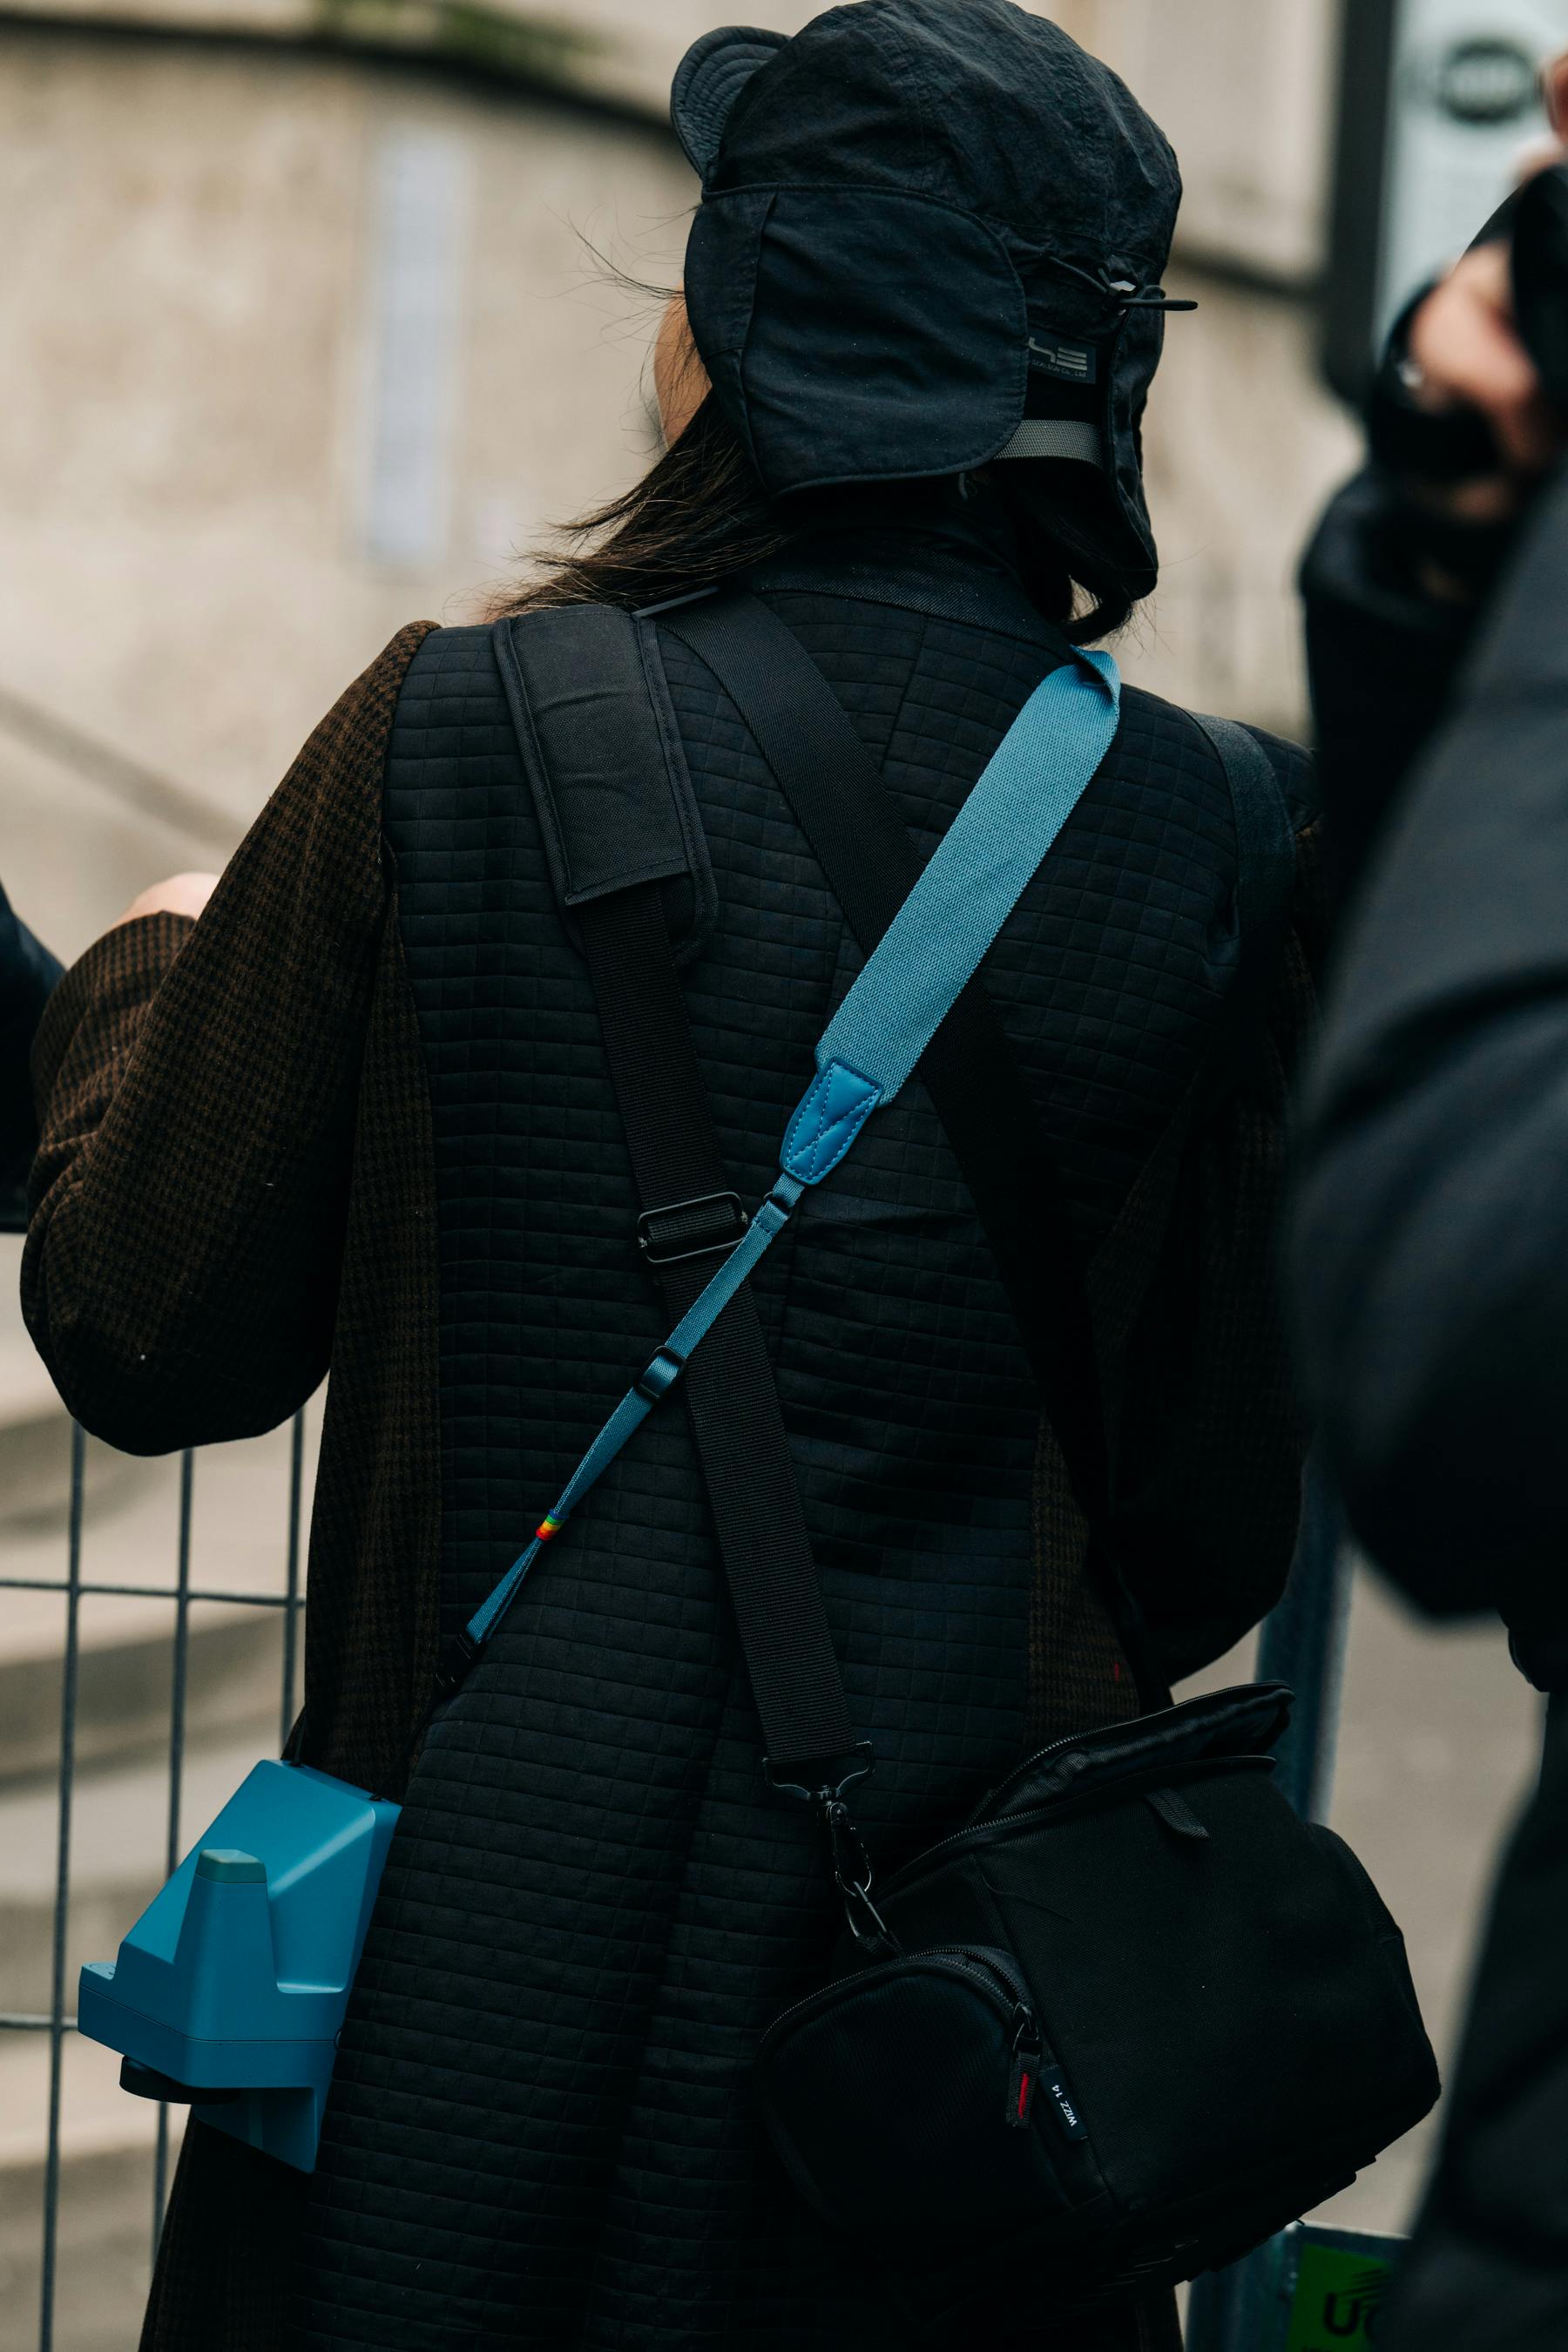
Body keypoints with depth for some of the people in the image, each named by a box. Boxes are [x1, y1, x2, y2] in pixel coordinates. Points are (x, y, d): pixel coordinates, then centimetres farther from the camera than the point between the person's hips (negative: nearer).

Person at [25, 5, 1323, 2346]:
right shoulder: (1213, 847, -5)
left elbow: (150, 1341, -1)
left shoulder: (459, 743, -10)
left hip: (476, 1958, -1)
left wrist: (143, 992, 18)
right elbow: (1209, 1546, 2)